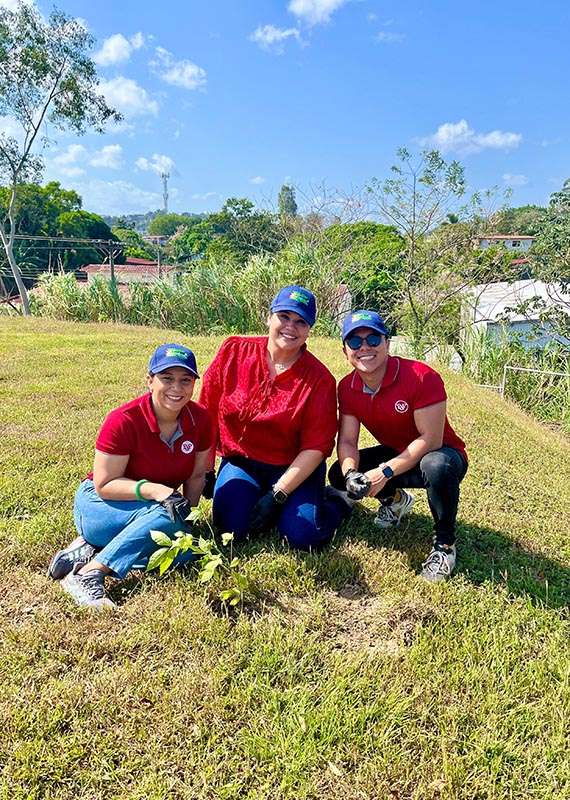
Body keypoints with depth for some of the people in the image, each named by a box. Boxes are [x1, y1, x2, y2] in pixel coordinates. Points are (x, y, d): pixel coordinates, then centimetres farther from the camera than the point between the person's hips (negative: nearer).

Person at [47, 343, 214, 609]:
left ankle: (88, 547, -12)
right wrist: (156, 490, -32)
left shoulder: (200, 419, -10)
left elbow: (196, 476, 1)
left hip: (154, 507, 5)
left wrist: (186, 511, -14)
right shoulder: (124, 421, -23)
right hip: (99, 502, -5)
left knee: (186, 549, -25)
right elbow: (104, 485, -20)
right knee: (163, 517, -34)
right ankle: (87, 574, -26)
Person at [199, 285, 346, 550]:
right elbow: (207, 414, 0)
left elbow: (316, 447, -13)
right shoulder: (234, 351, -7)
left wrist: (277, 495, -17)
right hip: (240, 462, 2)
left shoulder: (319, 379, -12)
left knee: (303, 537, -17)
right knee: (231, 528, -20)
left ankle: (335, 500, 14)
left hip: (295, 469, -1)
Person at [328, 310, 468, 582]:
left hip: (439, 454, -5)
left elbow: (431, 439, -29)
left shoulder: (422, 377, -28)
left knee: (437, 466, -41)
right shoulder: (347, 387, -9)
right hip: (395, 455, 6)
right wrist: (350, 473, -31)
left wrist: (386, 471, -34)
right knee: (338, 475, -11)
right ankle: (395, 500, 19)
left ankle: (445, 544, -13)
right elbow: (347, 441, -9)